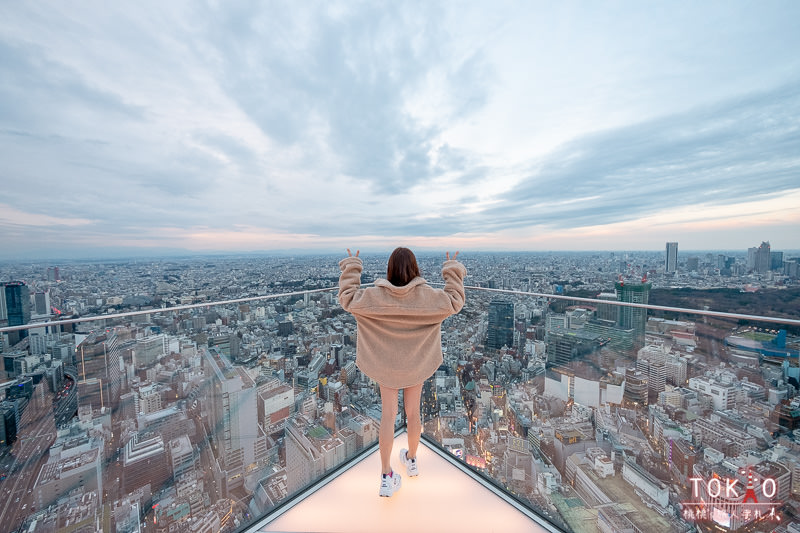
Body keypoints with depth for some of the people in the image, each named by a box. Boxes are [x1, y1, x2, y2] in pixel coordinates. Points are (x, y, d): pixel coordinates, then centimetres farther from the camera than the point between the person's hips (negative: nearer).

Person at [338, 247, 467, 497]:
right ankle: (411, 460, 45)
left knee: (388, 415, 13)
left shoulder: (374, 296, -20)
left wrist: (350, 268, -3)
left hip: (385, 364, -1)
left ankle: (386, 477, 23)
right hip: (416, 364, 1)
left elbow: (347, 299, -11)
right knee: (413, 413, 21)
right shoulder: (428, 296, -20)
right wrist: (453, 271, -4)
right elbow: (455, 302, -11)